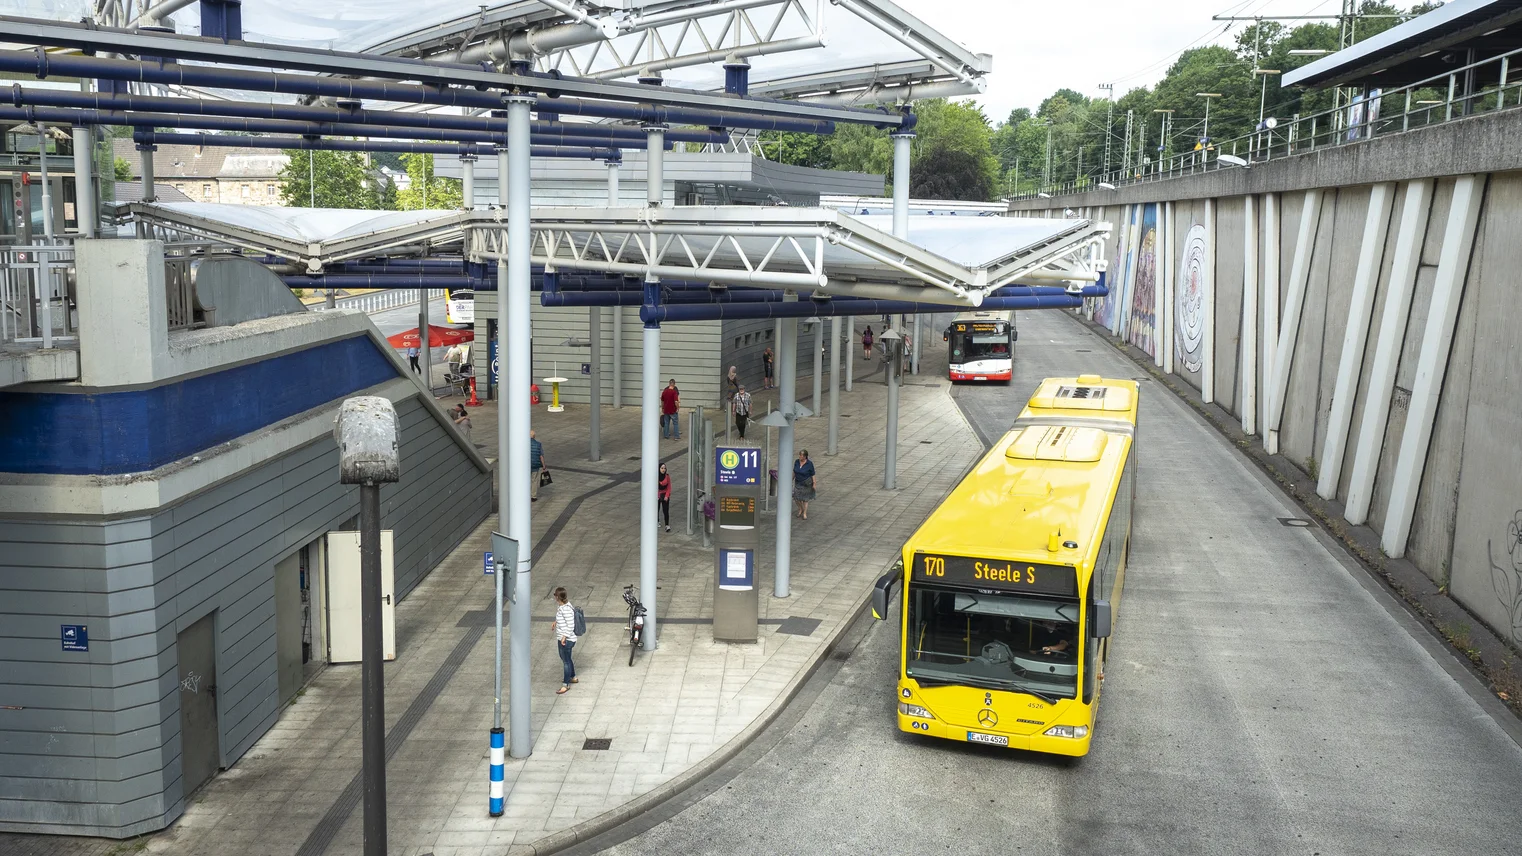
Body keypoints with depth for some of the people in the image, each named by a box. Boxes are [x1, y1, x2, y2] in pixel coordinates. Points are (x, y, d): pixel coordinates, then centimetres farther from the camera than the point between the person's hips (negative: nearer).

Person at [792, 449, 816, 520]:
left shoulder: (809, 464, -18)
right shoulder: (796, 462, -6)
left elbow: (813, 474, -10)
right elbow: (794, 472, 6)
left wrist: (814, 484, -9)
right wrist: (791, 480, 9)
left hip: (806, 483, -4)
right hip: (798, 483, 4)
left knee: (805, 498, 5)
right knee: (796, 498, 2)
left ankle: (805, 514, 19)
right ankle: (801, 509, 29)